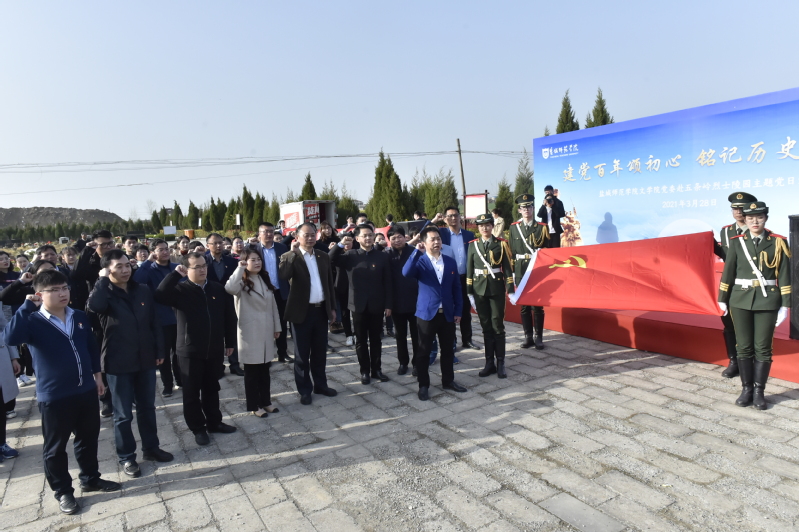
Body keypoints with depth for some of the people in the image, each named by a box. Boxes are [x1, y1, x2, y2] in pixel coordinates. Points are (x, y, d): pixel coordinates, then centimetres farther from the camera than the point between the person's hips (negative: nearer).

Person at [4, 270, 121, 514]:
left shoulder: (80, 317, 4)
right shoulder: (33, 321, -11)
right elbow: (11, 337, -33)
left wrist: (97, 374, 14)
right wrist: (27, 306, -28)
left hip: (86, 390, 5)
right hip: (53, 396, -4)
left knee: (89, 438, 18)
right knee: (55, 447, 10)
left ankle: (90, 478, 36)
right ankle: (62, 491, 27)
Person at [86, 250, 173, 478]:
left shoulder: (143, 291, 2)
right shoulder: (104, 294, -8)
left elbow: (154, 323, 7)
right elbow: (93, 306, -34)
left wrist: (159, 350, 5)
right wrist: (103, 280, -20)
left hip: (146, 360, 4)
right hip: (118, 364, -4)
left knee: (147, 408, 17)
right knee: (123, 414, 9)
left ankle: (151, 448, 33)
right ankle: (126, 457, 25)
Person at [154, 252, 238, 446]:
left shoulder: (218, 289, 2)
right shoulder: (180, 290, -7)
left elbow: (229, 316, 7)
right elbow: (159, 296, -28)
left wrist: (230, 342, 8)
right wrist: (175, 274, -23)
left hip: (214, 349, 3)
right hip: (190, 350, -3)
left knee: (212, 389, 17)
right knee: (192, 392, 8)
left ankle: (214, 422, 33)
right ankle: (198, 428, 23)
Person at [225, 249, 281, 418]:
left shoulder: (265, 280, 10)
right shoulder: (242, 282, -9)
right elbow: (229, 289, -35)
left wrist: (277, 327, 11)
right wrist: (240, 268, -27)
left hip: (266, 331, 6)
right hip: (250, 332, -6)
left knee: (264, 369, 14)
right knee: (252, 370, 5)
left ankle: (266, 401, 26)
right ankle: (254, 405, 15)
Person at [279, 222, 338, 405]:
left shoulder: (323, 257, 9)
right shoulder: (290, 257, -5)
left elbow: (329, 283, 12)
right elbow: (283, 277, -25)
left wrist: (332, 307, 10)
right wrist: (293, 252, -27)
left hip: (321, 310, 4)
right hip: (302, 311, -4)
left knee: (320, 351, 15)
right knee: (302, 354, 7)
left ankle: (320, 384, 29)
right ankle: (304, 390, 19)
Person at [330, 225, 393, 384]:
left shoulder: (382, 256, 2)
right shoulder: (350, 255, 2)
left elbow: (387, 282, 0)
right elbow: (331, 260, -8)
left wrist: (388, 304, -3)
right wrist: (341, 244, -18)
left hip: (377, 305, 0)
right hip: (358, 305, 0)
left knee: (375, 339, 10)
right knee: (361, 340, 8)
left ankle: (376, 369, 23)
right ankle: (365, 371, 20)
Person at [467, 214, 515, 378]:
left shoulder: (501, 244, 1)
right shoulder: (472, 245, 6)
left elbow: (507, 268, 0)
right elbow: (469, 270, 6)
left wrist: (510, 290, -6)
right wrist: (469, 293, 3)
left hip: (497, 289, -2)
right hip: (479, 290, 2)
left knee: (498, 326, 2)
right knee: (486, 327, 7)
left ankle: (500, 363, 10)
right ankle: (489, 363, 15)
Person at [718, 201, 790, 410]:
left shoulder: (778, 242, 0)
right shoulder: (736, 242, 3)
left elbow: (784, 275, -1)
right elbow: (728, 271, 5)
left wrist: (785, 305, -3)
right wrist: (722, 299, 6)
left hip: (767, 301, -1)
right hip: (741, 301, 1)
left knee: (763, 348, 3)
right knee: (744, 347, 6)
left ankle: (759, 391, 15)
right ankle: (746, 389, 17)